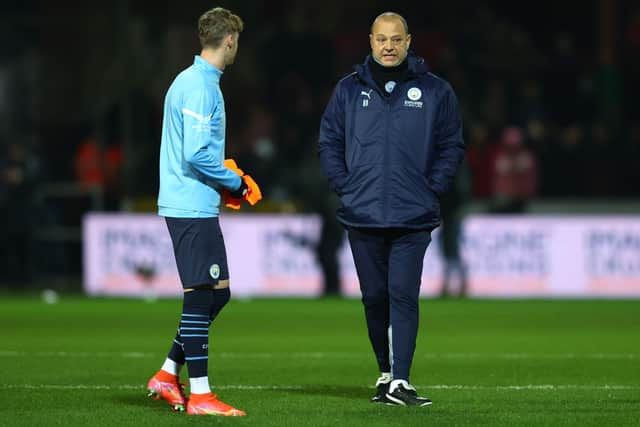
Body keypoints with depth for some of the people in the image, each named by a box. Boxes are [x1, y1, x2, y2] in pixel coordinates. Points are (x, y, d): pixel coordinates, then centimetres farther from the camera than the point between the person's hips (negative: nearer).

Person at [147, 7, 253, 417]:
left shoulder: (190, 81, 16)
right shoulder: (201, 87, -15)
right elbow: (196, 153, -22)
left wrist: (224, 178, 14)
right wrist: (234, 182, -9)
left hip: (191, 204, 10)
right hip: (194, 206, -10)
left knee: (217, 293, 13)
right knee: (201, 295, -7)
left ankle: (169, 374, 17)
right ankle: (200, 395, -4)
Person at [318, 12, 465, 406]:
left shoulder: (435, 91, 4)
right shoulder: (349, 90, 7)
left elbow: (452, 146, 7)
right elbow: (329, 143, 11)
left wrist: (431, 189, -3)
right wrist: (346, 185, 0)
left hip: (413, 218, -2)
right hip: (362, 216, 2)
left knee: (403, 296, -11)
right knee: (375, 297, 9)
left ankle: (400, 381, -14)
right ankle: (386, 374, 21)